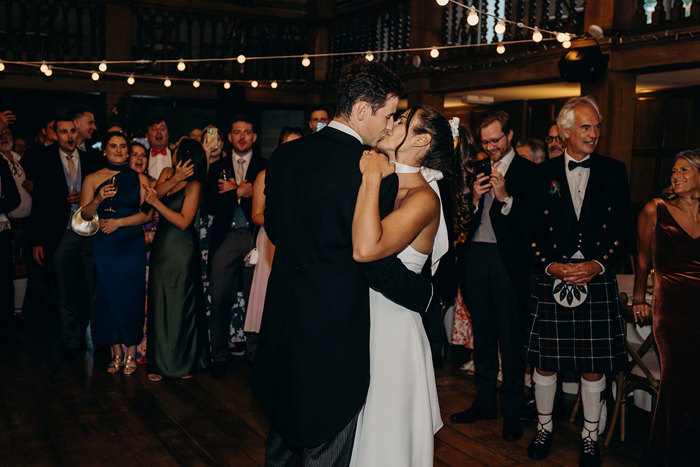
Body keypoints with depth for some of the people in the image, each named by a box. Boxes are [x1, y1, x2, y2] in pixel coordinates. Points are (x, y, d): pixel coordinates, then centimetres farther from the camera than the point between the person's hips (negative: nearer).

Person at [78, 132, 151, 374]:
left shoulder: (140, 179, 5)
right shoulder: (92, 179, 7)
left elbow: (147, 214, -2)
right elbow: (84, 214, 4)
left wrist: (118, 222, -11)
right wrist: (98, 200, -15)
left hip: (133, 244, -1)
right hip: (105, 246, 1)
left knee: (132, 297, -1)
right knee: (109, 297, 2)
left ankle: (131, 353, 9)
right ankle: (116, 353, 13)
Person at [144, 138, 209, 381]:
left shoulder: (194, 185, -10)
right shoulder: (167, 174, 8)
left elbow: (183, 222, -16)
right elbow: (154, 193, -8)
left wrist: (157, 203, -21)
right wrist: (173, 179, -19)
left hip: (181, 251, -6)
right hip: (162, 248, 6)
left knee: (180, 304, 2)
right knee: (159, 304, 9)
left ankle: (183, 362, 17)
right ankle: (160, 363, 20)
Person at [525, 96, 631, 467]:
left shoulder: (613, 171, 5)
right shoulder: (543, 175, 4)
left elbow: (623, 229, 3)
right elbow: (531, 231, 3)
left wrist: (597, 265, -11)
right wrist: (551, 265, -11)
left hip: (597, 281, 0)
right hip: (551, 280, 0)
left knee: (593, 366, 6)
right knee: (545, 362, 7)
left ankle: (590, 436, 24)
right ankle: (544, 427, 27)